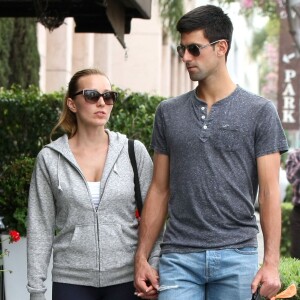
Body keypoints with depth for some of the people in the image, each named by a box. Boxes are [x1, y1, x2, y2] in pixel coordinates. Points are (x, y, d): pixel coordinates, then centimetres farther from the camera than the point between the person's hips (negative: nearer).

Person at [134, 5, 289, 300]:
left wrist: (271, 262, -11)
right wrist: (141, 258, 7)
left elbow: (269, 191, -2)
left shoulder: (259, 112, 1)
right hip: (178, 257, 2)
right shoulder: (168, 112, 10)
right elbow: (159, 190, 12)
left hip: (237, 256, -2)